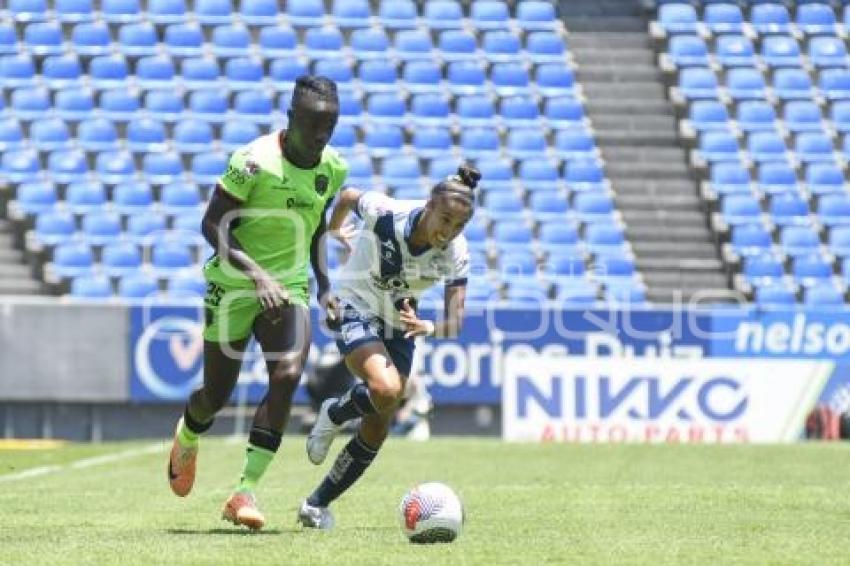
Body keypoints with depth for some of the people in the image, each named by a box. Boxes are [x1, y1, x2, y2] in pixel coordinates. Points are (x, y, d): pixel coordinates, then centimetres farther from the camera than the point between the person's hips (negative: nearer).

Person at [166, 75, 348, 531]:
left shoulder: (333, 168, 0)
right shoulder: (254, 161, -20)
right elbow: (213, 225, -18)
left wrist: (323, 280, 12)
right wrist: (257, 275, -27)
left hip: (289, 288, 4)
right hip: (234, 285, -4)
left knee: (288, 376, -20)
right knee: (217, 394, 6)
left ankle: (244, 493, -17)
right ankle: (187, 438, 46)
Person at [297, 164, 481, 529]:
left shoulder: (455, 254, -21)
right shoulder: (385, 213, -28)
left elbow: (455, 323, -27)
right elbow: (347, 197, -5)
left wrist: (430, 328, -49)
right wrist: (333, 229, 15)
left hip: (398, 323, 4)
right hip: (356, 308, -4)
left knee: (377, 430, 4)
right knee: (385, 390, -32)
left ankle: (317, 505, 20)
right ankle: (335, 414, 1)